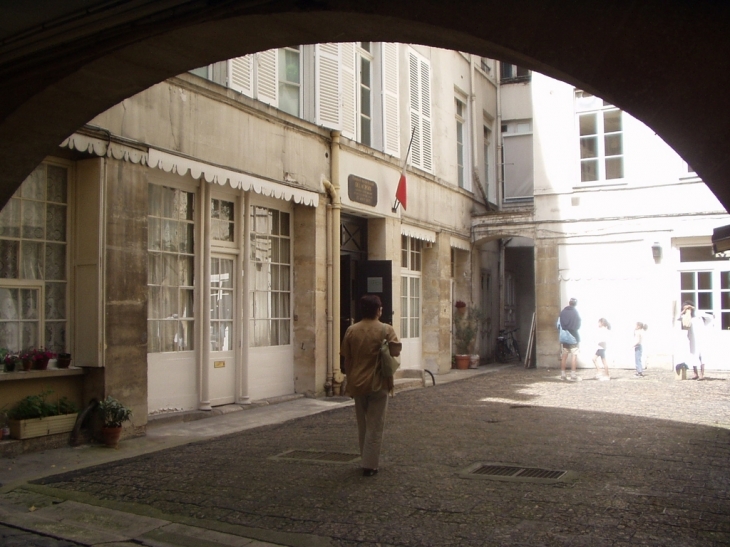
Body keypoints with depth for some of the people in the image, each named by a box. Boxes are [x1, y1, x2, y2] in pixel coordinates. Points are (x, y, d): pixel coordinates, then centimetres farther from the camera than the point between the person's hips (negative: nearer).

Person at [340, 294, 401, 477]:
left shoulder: (351, 330, 1)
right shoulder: (386, 330, -9)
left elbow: (346, 358, 4)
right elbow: (396, 351, -14)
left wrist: (350, 381, 13)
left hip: (357, 383, 4)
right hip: (378, 384, -3)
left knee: (362, 426, 17)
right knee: (374, 426, 4)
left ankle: (367, 461, 26)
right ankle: (370, 465, 4)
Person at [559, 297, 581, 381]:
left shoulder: (563, 312, 3)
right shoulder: (575, 312, -8)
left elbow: (560, 324, 5)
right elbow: (578, 326, -5)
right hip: (574, 337, -4)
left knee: (564, 356, 10)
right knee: (574, 356, -1)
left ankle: (562, 374, 10)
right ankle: (573, 374, -5)